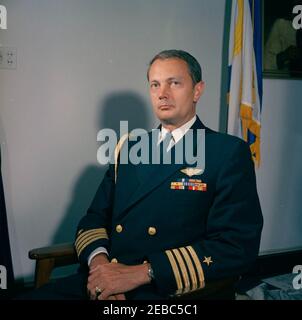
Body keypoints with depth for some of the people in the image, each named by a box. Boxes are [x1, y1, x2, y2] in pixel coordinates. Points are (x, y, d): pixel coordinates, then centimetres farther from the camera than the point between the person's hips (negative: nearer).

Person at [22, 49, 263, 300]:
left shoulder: (230, 153, -2)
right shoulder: (128, 149, 15)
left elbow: (237, 247, -11)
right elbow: (95, 219, 14)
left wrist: (141, 273, -17)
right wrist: (98, 260, -9)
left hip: (167, 291, -4)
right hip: (102, 284, 4)